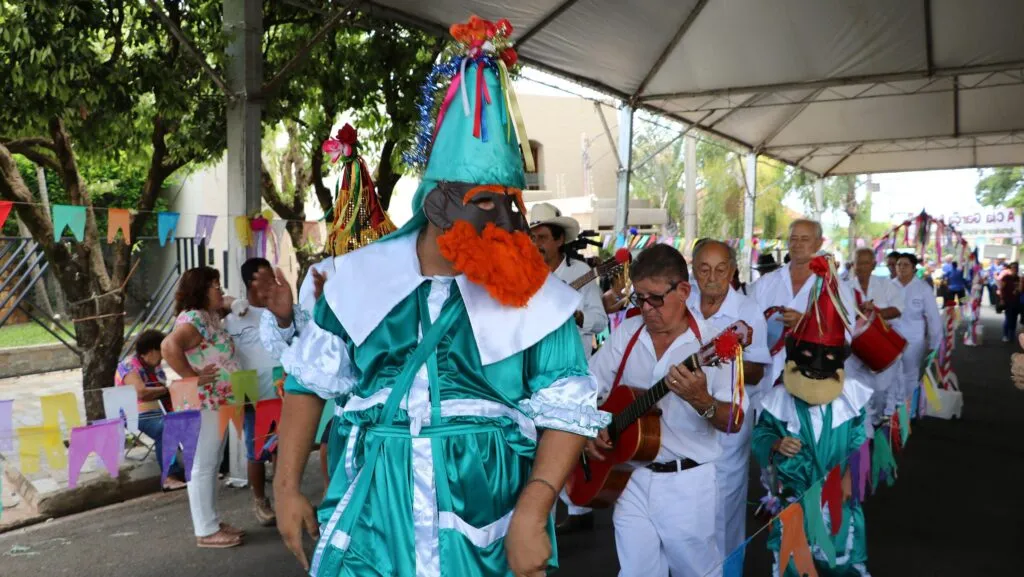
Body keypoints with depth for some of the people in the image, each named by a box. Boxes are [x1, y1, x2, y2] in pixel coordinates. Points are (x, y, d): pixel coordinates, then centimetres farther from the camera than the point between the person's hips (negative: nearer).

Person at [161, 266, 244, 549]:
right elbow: (169, 346, -34)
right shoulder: (194, 318, -18)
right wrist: (192, 377, -26)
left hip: (217, 403, 10)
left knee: (212, 466, 16)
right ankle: (206, 531, 7)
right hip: (202, 404, -10)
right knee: (202, 467, -1)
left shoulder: (210, 316, 12)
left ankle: (212, 523, 27)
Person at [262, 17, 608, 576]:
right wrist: (287, 487, 4)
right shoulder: (361, 277, -1)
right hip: (376, 518, 2)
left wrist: (532, 513, -18)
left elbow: (567, 413, -7)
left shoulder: (535, 296, -7)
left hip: (488, 528, -1)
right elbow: (310, 383, 8)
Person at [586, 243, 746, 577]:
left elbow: (735, 422, -13)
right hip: (630, 478, 3)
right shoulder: (626, 333, 1)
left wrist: (701, 401, -31)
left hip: (687, 483, -3)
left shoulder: (710, 343, -11)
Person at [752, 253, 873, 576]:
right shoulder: (779, 398, -9)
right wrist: (776, 445, -20)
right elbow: (760, 435, 0)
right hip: (794, 499, -1)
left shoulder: (852, 395, -6)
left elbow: (859, 440, 1)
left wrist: (849, 475, -11)